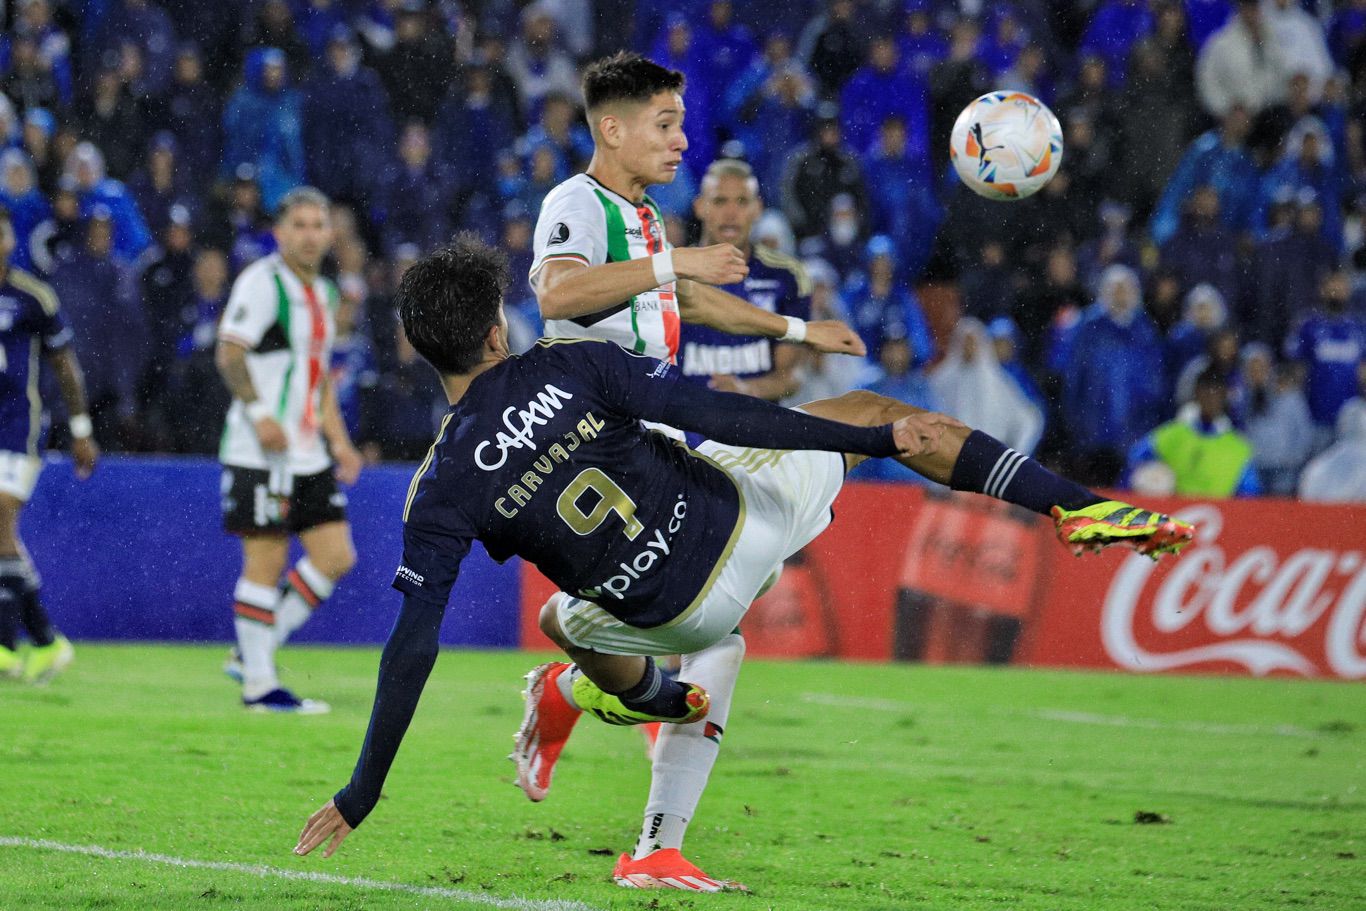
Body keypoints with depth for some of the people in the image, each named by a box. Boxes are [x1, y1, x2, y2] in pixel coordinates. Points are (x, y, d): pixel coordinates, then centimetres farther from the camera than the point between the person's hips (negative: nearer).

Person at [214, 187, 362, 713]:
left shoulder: (323, 293, 17)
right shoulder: (262, 281, -8)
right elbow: (229, 354, -15)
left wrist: (338, 440, 18)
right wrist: (259, 412, -25)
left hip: (307, 453, 9)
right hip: (260, 452, -8)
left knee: (336, 557, 4)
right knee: (266, 558, -7)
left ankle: (252, 652, 13)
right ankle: (258, 684, -1)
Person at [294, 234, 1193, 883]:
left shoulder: (441, 492, -10)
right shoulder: (575, 367, -11)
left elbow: (412, 648, -12)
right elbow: (722, 414, -14)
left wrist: (361, 797, -5)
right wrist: (878, 439, -12)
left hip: (676, 618, 1)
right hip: (735, 516, -1)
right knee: (871, 411, 17)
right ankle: (1080, 509, 12)